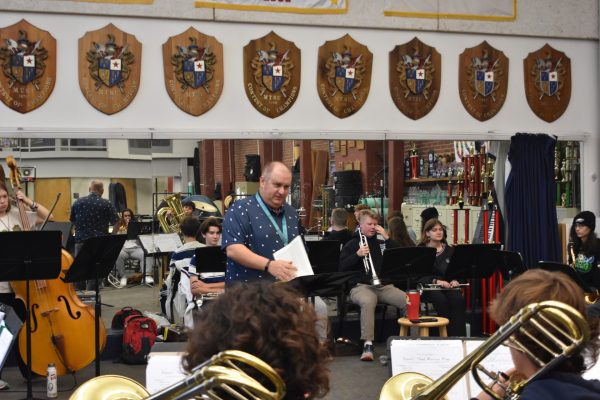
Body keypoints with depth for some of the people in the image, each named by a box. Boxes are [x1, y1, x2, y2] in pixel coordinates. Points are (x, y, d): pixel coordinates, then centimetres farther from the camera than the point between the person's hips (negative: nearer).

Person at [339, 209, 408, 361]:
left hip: (384, 285, 3)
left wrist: (387, 238, 3)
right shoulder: (352, 244, 11)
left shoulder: (380, 242, 20)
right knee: (368, 302, -40)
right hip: (361, 286, -3)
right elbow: (342, 267, 1)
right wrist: (358, 254, -13)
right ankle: (368, 345, -41)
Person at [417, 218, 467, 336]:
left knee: (458, 299, -31)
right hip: (428, 287, -3)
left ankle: (458, 336, -29)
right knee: (441, 300, -35)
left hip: (448, 286, 3)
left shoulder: (450, 250, 16)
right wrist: (436, 281, -23)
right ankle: (447, 334, -25)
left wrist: (455, 281, -12)